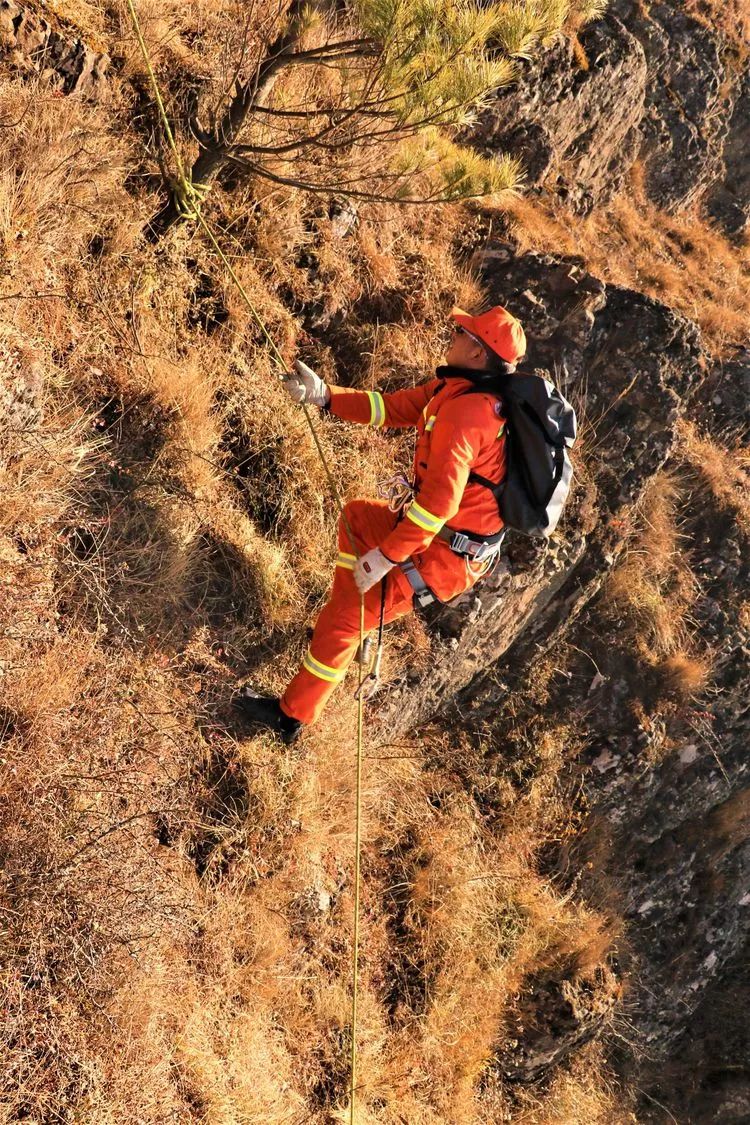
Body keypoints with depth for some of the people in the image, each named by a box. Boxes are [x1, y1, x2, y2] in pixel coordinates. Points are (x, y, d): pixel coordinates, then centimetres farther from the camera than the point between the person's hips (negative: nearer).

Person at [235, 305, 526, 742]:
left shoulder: (464, 410, -28)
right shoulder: (457, 388, 3)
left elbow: (440, 500, -33)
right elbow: (395, 407, 9)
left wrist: (382, 557, -28)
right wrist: (325, 395, 1)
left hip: (444, 554, -10)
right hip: (445, 530, 10)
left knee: (345, 617, -3)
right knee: (357, 515, 28)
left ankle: (292, 715, 12)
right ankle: (351, 606, 34)